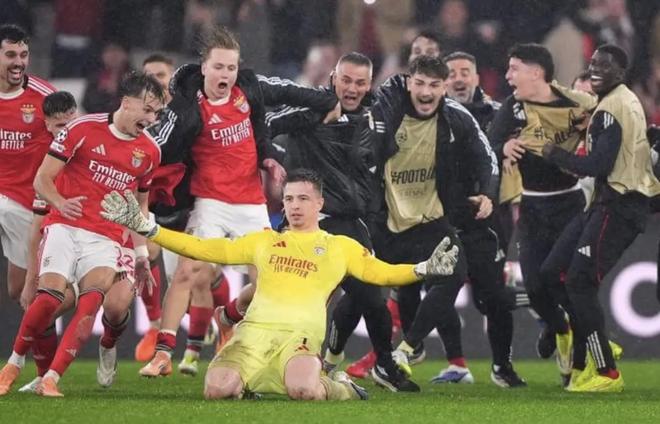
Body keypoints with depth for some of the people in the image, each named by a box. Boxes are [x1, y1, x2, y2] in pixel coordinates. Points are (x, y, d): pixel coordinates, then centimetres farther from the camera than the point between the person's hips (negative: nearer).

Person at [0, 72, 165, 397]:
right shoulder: (82, 129, -2)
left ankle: (50, 379, -20)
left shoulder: (149, 151, 11)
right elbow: (42, 179, 0)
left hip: (106, 238, 3)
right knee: (51, 295, -21)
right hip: (66, 226, -3)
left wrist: (141, 254, 19)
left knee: (93, 298, -23)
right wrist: (59, 202, -21)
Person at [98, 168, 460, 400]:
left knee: (303, 391, -38)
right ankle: (246, 380, 10)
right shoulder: (263, 241, 24)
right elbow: (204, 249, 21)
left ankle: (340, 387, 0)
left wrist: (424, 269, -3)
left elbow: (381, 273, 17)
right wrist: (144, 227, 14)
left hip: (300, 334, -3)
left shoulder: (340, 246, 19)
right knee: (217, 389, -27)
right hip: (254, 331, 3)